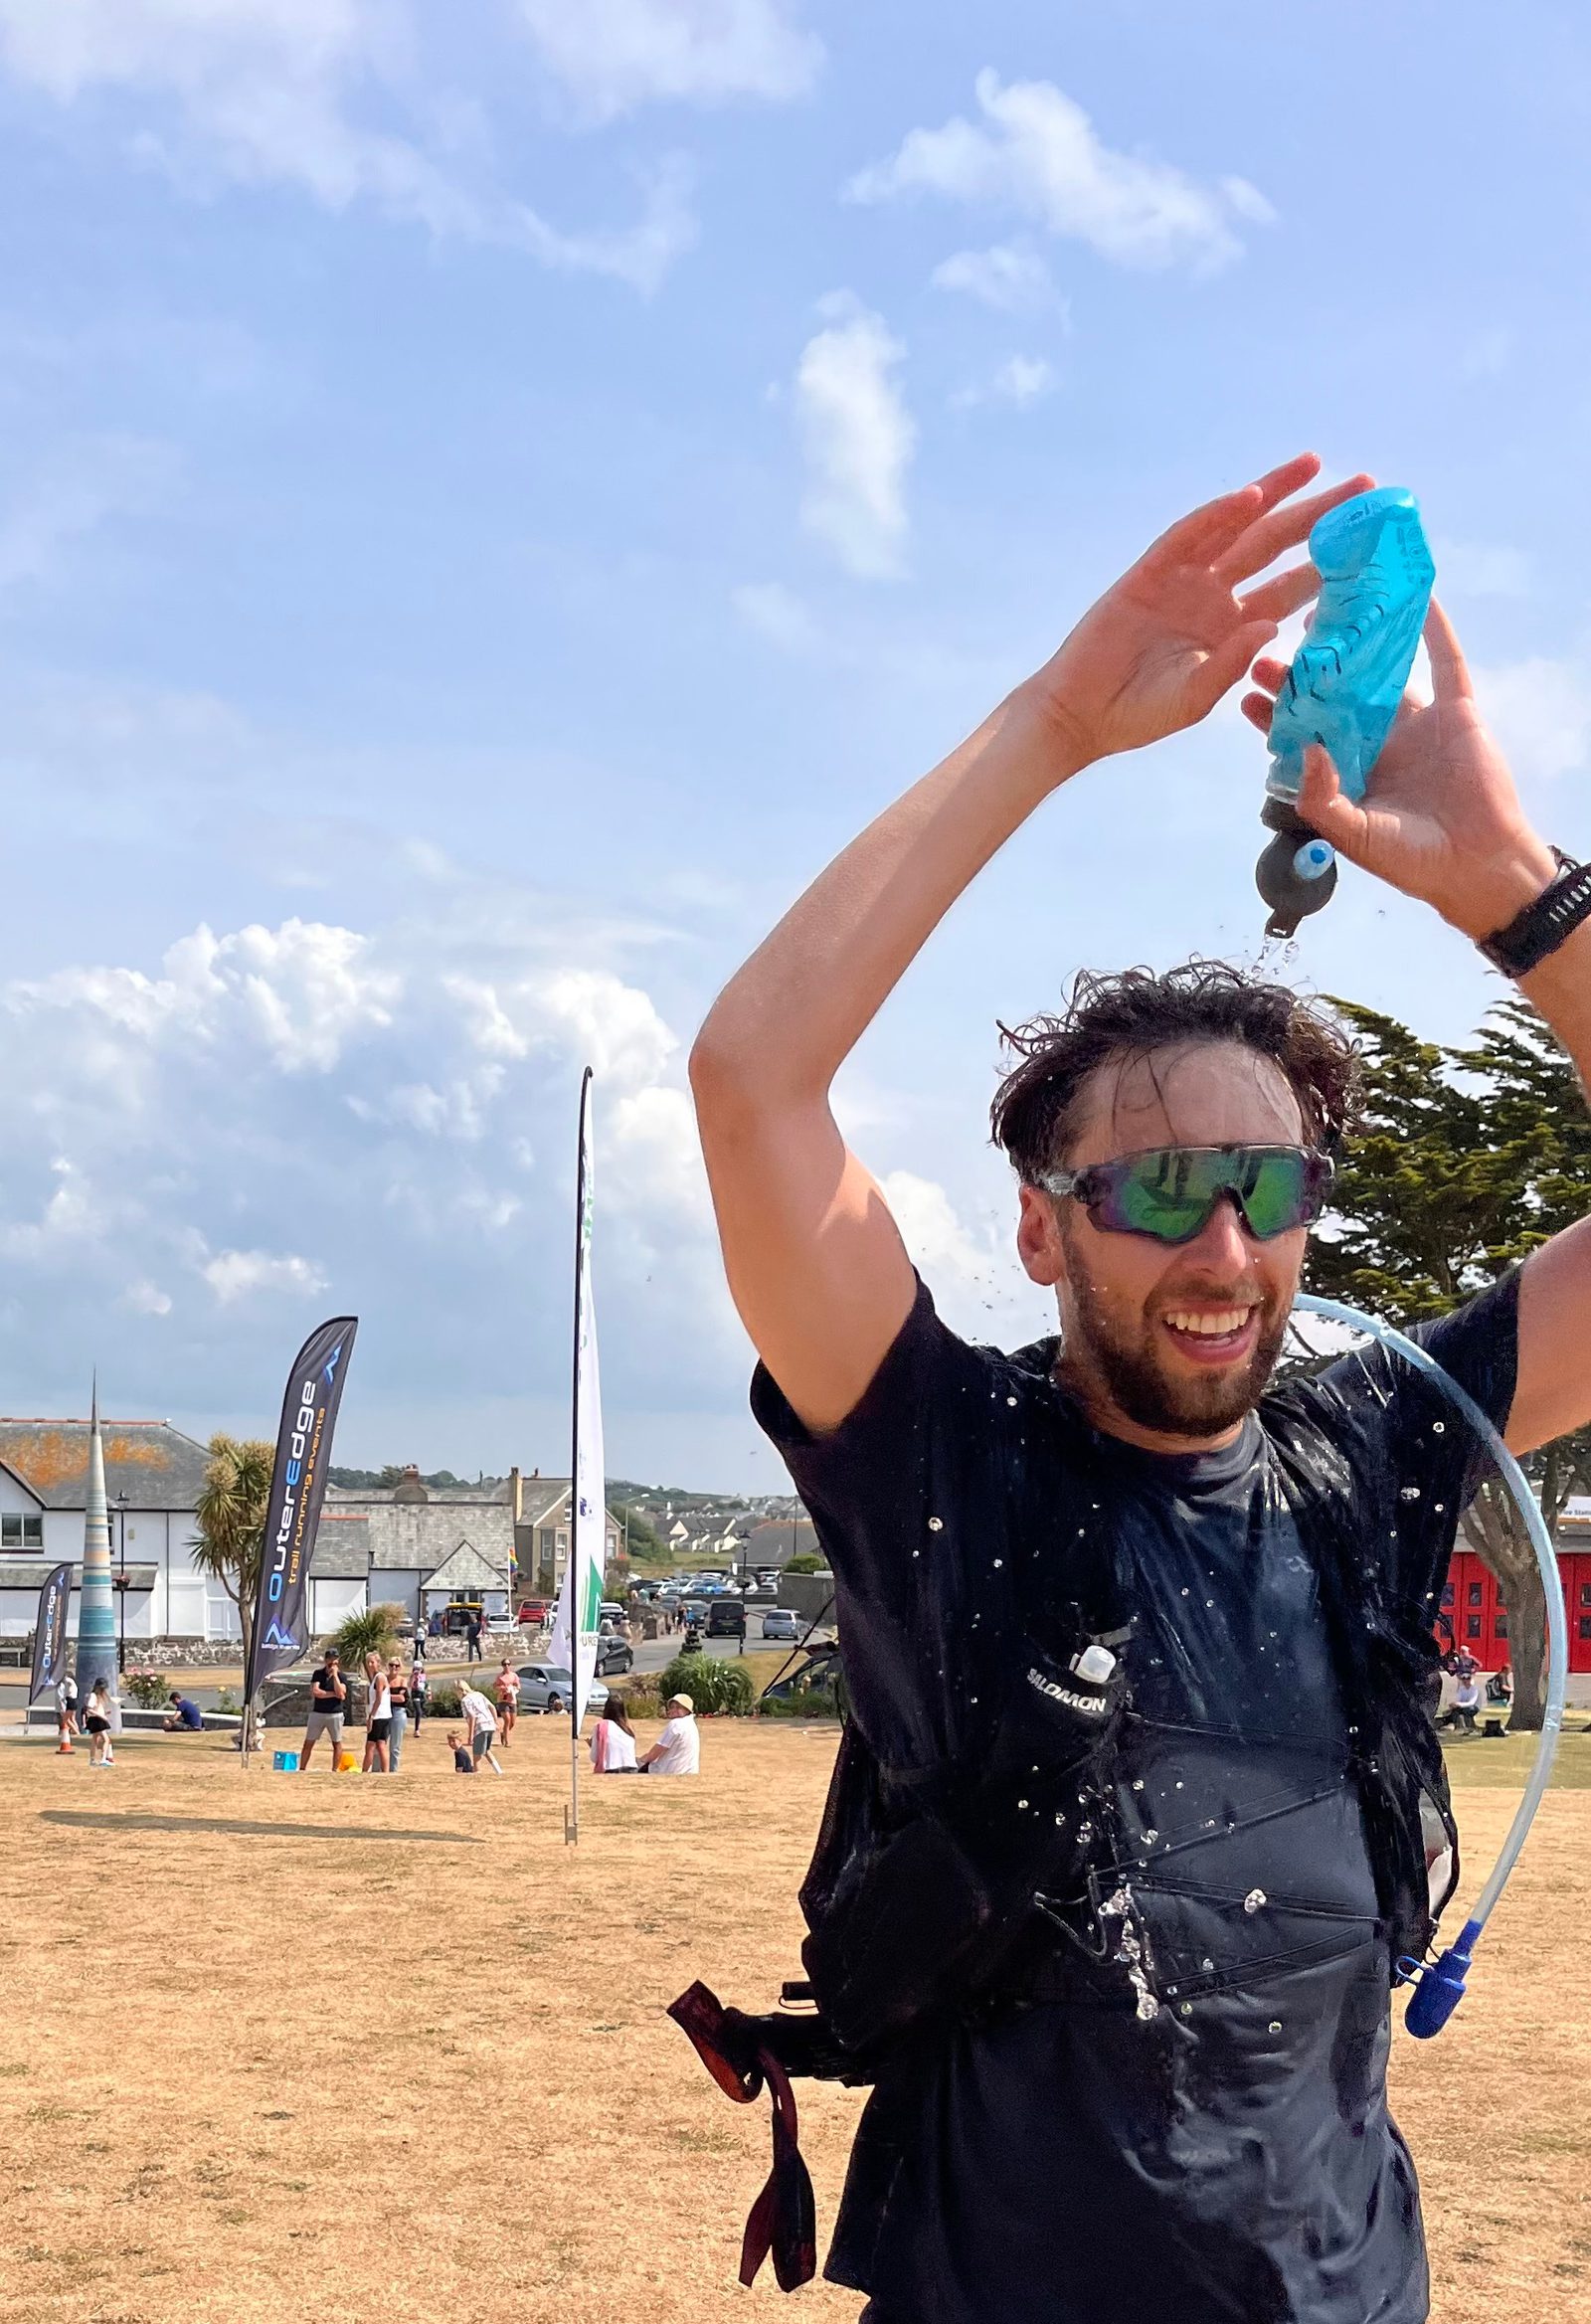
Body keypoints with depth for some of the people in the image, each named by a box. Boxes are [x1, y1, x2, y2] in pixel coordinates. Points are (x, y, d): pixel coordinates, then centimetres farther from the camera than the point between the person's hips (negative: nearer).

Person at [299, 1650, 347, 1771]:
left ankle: (334, 1770, 11)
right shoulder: (318, 1674, 3)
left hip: (335, 1714, 0)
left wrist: (335, 1675, -14)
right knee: (308, 1743, 1)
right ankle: (302, 1769, 5)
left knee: (337, 1743, 4)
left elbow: (341, 1693, -14)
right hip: (317, 1713, 0)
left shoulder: (341, 1676, 2)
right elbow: (315, 1692, -10)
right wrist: (334, 1694, -10)